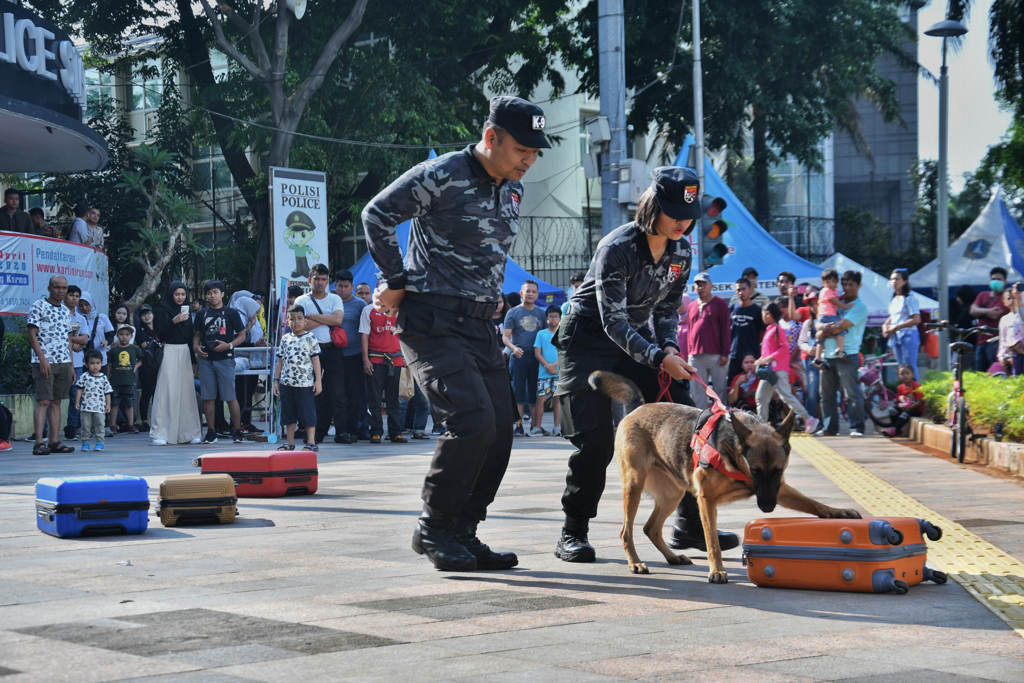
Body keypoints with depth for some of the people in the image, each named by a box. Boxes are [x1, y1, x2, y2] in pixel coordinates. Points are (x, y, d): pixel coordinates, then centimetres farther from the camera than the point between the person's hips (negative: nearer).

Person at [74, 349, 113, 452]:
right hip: (86, 406, 0)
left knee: (99, 425, 0)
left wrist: (108, 405, 4)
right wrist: (77, 402, -1)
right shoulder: (84, 377, 2)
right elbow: (79, 390, 4)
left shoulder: (103, 378, 5)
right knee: (86, 425, 4)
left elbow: (107, 392, 8)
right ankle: (85, 443, 12)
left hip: (100, 407, 0)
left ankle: (99, 442, 6)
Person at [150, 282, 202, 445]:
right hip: (169, 352, -5)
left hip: (185, 353, 5)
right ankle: (160, 434, -9)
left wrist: (194, 361, 16)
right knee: (167, 392, -9)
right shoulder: (163, 311, 0)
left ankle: (187, 433, 6)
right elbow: (160, 333, -9)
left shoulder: (186, 311, 17)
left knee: (186, 392, 2)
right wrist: (174, 322, -22)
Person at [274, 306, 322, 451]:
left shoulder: (310, 338, 0)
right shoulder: (285, 339, 10)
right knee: (289, 415, 9)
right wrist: (276, 380, 10)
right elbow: (280, 361, 14)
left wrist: (318, 380, -5)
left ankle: (311, 442, 2)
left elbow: (316, 360, 0)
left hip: (305, 383, -4)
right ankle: (290, 443, 17)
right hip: (287, 383, 4)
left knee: (308, 414, -3)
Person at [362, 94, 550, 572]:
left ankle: (462, 533, 13)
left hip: (480, 325, 8)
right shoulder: (441, 177, -11)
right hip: (432, 322, -8)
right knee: (473, 421, -19)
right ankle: (434, 528, -3)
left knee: (499, 430, 2)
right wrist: (397, 282, -8)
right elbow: (377, 215, -9)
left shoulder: (513, 190, 14)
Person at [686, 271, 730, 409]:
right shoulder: (692, 306, 18)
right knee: (697, 393, 3)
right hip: (695, 356, 5)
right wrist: (688, 353, 11)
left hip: (716, 355, -5)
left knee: (720, 390, -3)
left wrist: (725, 354, -10)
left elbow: (725, 330, -2)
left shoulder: (719, 303, 4)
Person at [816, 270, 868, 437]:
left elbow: (841, 326, -14)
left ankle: (857, 428, -8)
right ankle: (829, 427, 16)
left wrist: (823, 333, -4)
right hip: (828, 355, 7)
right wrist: (824, 326, -11)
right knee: (827, 394, 9)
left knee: (852, 394, -10)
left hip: (847, 356, -7)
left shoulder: (860, 307, -2)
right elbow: (818, 324, 11)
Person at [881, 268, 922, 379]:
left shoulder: (910, 298, -10)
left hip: (908, 334, -8)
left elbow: (916, 320, -16)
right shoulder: (893, 299, 15)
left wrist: (896, 327, -16)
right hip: (895, 337, 8)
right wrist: (886, 325, 4)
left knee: (909, 369, -8)